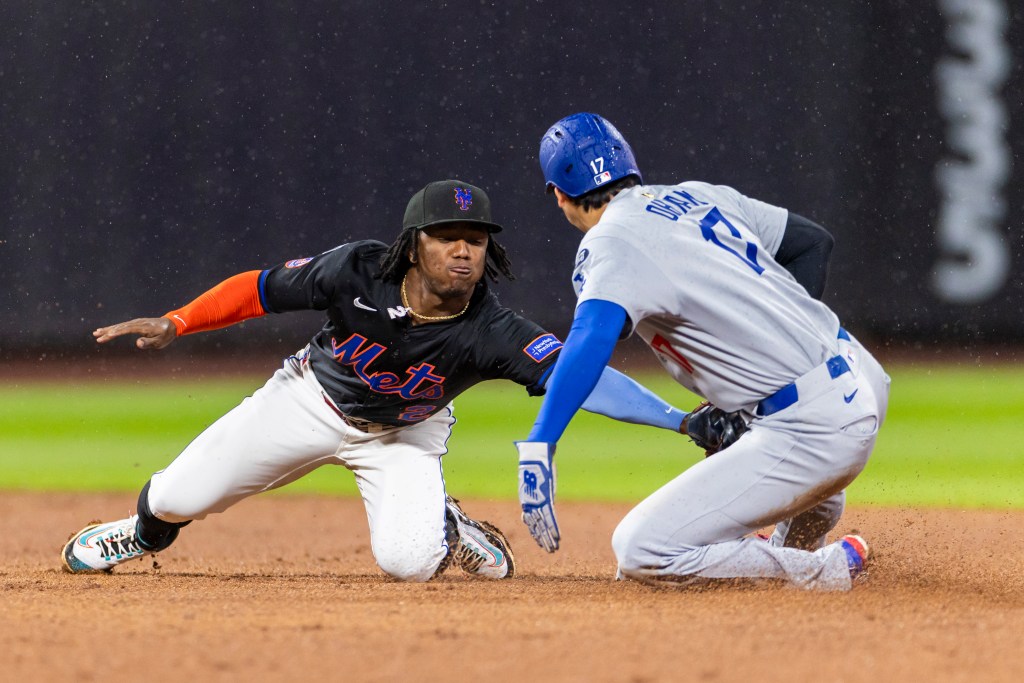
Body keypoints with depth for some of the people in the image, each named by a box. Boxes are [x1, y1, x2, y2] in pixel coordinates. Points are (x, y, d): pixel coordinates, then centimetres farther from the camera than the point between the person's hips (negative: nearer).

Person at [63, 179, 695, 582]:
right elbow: (260, 290, -17)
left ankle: (446, 525, 12)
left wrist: (683, 419, -57)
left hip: (405, 433, -1)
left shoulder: (493, 334, -35)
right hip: (313, 400, 1)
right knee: (180, 497, 0)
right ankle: (147, 535, 40)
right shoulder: (358, 273, -31)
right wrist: (174, 324, -23)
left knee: (409, 562, -26)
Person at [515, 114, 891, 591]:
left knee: (639, 553, -8)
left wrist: (537, 448, -40)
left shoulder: (613, 241, -11)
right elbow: (812, 242, 23)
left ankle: (821, 571, -2)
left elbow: (593, 336, -30)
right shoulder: (701, 196, 12)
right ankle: (799, 543, 54)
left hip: (811, 432, -9)